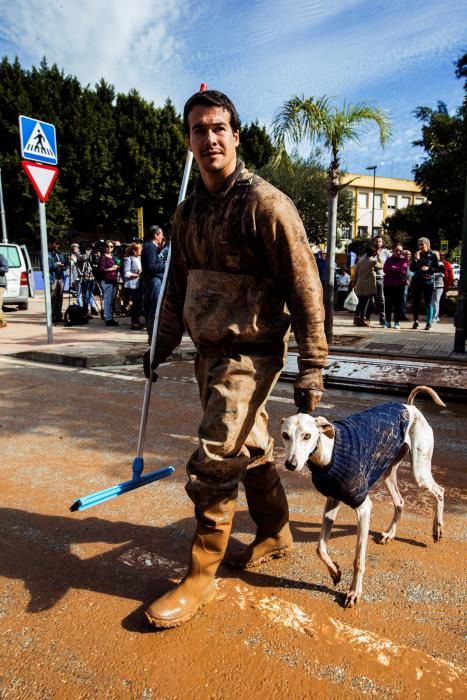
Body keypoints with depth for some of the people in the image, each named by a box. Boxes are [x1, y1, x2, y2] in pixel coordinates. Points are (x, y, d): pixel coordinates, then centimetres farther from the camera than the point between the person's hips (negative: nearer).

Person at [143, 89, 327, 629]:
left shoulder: (265, 203, -13)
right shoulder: (188, 212, 10)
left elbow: (305, 289, -14)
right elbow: (178, 286, 18)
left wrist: (311, 370, -15)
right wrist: (162, 346, 18)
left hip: (250, 355, -7)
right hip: (208, 354, 7)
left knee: (211, 465, -5)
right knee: (250, 450, 19)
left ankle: (201, 575, 16)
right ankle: (275, 535, 41)